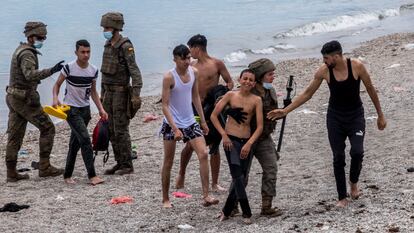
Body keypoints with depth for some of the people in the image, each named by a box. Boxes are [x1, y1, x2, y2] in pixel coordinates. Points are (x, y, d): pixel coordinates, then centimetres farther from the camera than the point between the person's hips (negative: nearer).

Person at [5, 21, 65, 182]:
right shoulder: (27, 54, -16)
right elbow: (30, 75, -34)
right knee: (47, 128, -3)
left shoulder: (21, 50, 17)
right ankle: (44, 167, -4)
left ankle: (11, 173, 8)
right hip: (24, 99, -10)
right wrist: (51, 71, -44)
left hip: (13, 97, 10)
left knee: (15, 136, 8)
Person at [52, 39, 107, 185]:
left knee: (75, 143, 12)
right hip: (71, 109, -6)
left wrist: (101, 109, 5)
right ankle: (92, 176, -15)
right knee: (85, 139, -16)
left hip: (85, 109, 6)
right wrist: (55, 98, -22)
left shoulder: (93, 70, 2)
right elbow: (57, 84, -4)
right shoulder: (69, 68, -14)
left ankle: (67, 175, 23)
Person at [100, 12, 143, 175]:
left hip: (121, 93, -8)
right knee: (111, 131, 9)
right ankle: (120, 163, 16)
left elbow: (134, 71, -22)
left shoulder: (125, 46, -15)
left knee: (121, 130, -7)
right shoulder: (108, 45, 10)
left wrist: (136, 94, -30)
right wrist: (102, 93, 20)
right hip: (109, 92, 8)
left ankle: (127, 165, 0)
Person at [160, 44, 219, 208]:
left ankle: (206, 196, -10)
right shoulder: (169, 77, -17)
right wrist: (175, 128, -26)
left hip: (190, 122, 5)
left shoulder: (194, 73, 1)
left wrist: (203, 121, 14)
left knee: (203, 154, -10)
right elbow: (165, 105, -18)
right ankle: (165, 199, 19)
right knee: (168, 162, 5)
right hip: (172, 124, -5)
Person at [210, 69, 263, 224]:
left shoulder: (256, 100, 0)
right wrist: (224, 135, -6)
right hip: (231, 140, -2)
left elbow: (260, 126, -3)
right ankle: (246, 213, -7)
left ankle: (226, 211, 21)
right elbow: (214, 115, 2)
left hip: (247, 141, 2)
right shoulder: (231, 95, 0)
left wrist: (249, 144, -13)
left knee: (241, 179, 6)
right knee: (238, 176, -14)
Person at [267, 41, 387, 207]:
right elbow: (307, 94, -1)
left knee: (357, 152, -20)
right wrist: (285, 111, -5)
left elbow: (370, 90, -3)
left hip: (356, 116, -2)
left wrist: (380, 115, 3)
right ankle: (342, 198, 10)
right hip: (335, 118, 2)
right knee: (338, 158, -1)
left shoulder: (356, 66, -16)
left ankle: (353, 183, 8)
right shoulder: (323, 71, -11)